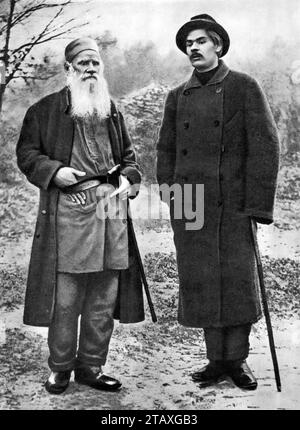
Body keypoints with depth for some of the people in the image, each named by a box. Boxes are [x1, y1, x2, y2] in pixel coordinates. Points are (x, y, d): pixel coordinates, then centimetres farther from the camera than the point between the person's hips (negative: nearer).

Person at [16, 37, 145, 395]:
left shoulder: (112, 111, 20)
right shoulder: (45, 109, 7)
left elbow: (128, 155, 25)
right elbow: (26, 152, 6)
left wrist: (129, 179, 4)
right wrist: (54, 171, -11)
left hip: (112, 211, 4)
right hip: (67, 214, -4)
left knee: (104, 300, 7)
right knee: (65, 298, -2)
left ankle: (91, 367, 21)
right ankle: (60, 368, 17)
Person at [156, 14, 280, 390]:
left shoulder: (245, 87, 3)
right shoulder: (177, 96, 15)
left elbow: (266, 146, -4)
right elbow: (166, 148, 22)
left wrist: (258, 204, -10)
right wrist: (167, 185, 5)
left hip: (233, 204, -3)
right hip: (188, 205, 4)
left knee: (238, 281, 0)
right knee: (201, 284, 6)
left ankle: (237, 359, 17)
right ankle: (216, 359, 20)